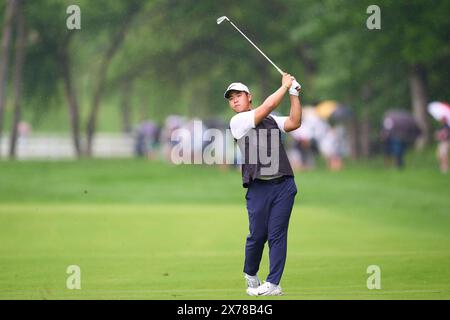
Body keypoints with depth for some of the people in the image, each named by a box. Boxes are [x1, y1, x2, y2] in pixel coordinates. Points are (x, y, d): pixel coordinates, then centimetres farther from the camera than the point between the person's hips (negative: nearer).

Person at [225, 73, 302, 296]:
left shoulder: (271, 119, 20)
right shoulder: (238, 122, 2)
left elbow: (294, 123, 6)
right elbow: (268, 106, -7)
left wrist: (294, 94, 3)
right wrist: (285, 86, 3)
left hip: (283, 185, 3)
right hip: (258, 187, -3)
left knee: (277, 234, -4)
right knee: (257, 234, -2)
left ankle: (273, 284, -4)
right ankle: (250, 275, 24)